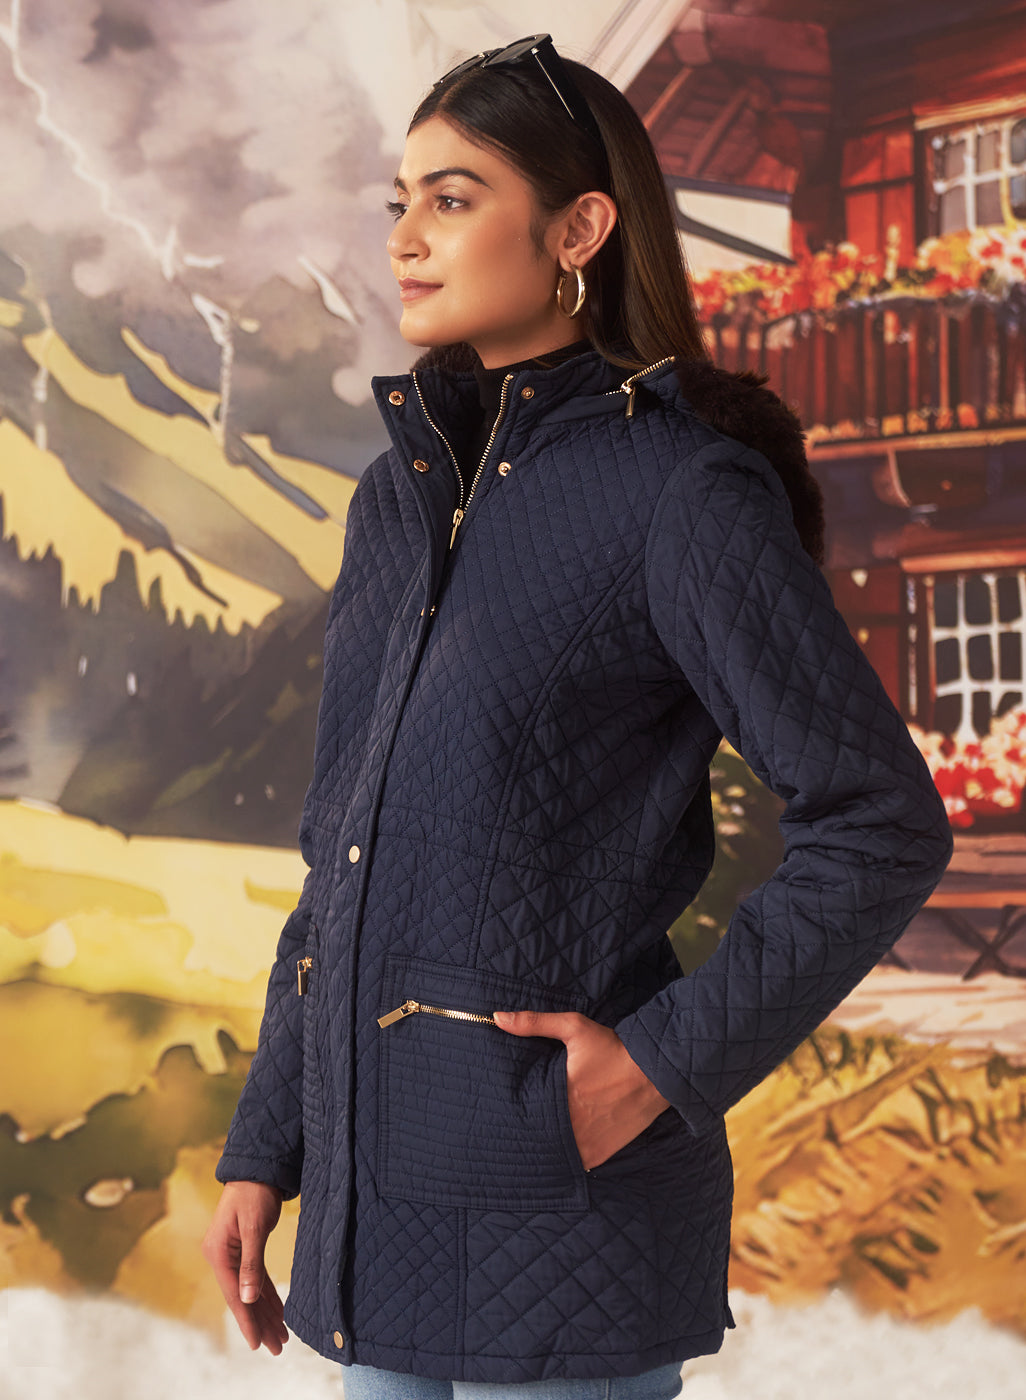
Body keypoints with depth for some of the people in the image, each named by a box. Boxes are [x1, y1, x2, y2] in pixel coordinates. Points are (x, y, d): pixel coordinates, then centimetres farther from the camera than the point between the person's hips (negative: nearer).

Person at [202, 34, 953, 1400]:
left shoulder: (684, 491, -10)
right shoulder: (402, 495, 10)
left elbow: (883, 824, -11)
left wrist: (673, 1061, -15)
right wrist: (263, 1148, 12)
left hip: (561, 1187, -6)